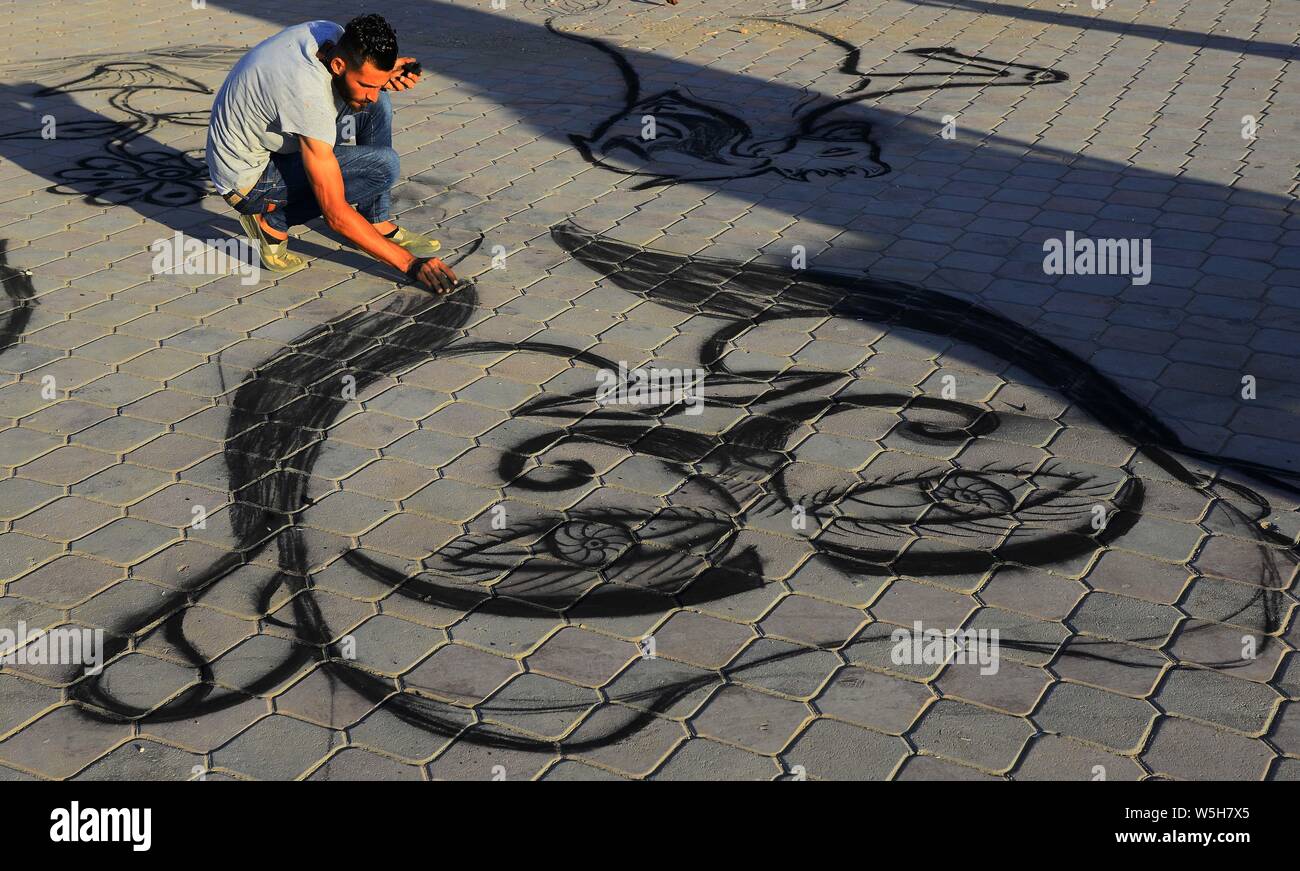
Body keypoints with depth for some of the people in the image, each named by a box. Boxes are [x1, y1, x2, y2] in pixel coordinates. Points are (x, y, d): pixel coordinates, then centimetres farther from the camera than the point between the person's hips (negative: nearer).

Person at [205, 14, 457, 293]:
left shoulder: (332, 35, -13)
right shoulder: (309, 98, -36)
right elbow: (336, 215, -33)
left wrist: (386, 75, -9)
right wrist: (409, 263, -32)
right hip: (248, 177, -9)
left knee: (377, 108, -1)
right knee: (383, 166, -21)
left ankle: (379, 223, 2)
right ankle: (272, 221, -8)